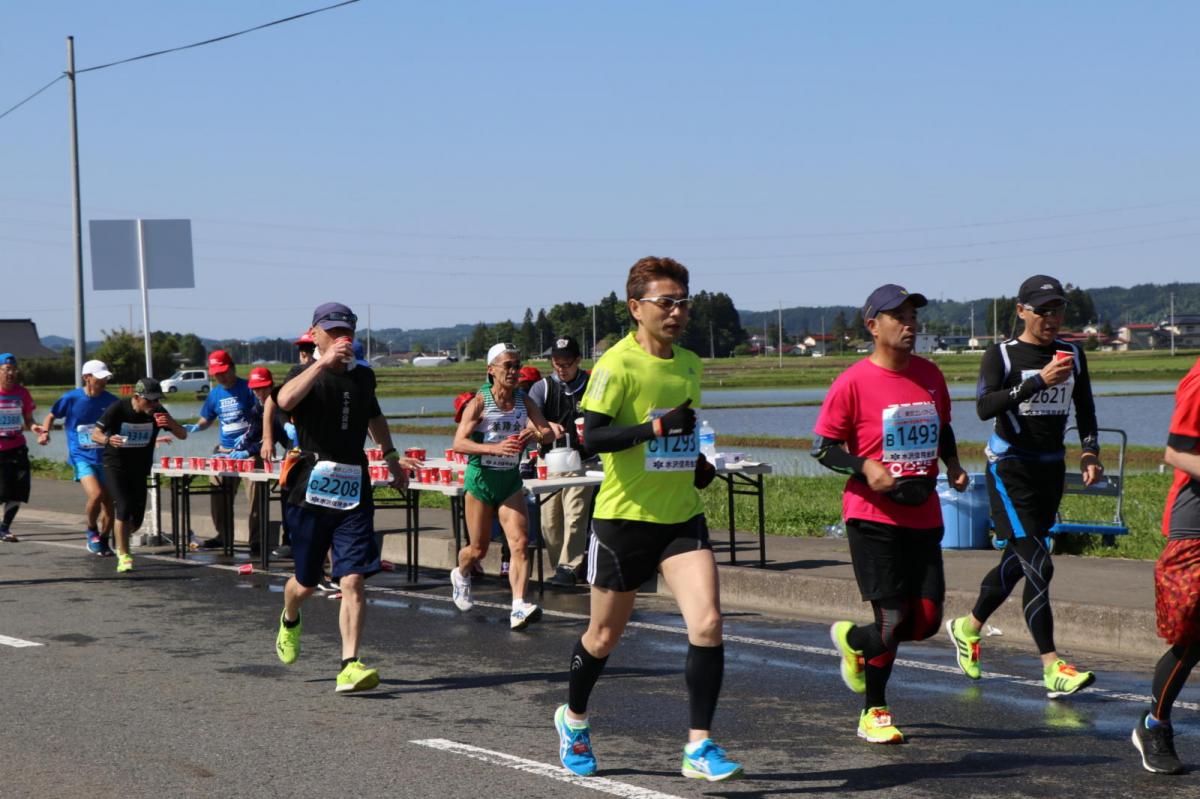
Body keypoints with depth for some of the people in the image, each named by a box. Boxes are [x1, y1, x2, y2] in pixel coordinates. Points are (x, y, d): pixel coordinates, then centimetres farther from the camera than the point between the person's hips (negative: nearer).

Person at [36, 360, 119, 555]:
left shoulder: (111, 401, 0)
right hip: (81, 457, -3)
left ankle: (103, 541, 24)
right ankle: (92, 531, 2)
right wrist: (45, 432, -6)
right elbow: (52, 415, 9)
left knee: (108, 502, 5)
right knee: (96, 494, -24)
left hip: (106, 457, 3)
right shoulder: (71, 398, -6)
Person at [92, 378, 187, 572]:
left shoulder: (157, 412, -8)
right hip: (115, 466, -4)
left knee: (136, 519, 5)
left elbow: (182, 435, -7)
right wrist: (108, 439, -37)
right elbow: (95, 434, -13)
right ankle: (123, 556, -14)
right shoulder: (118, 409, -16)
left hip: (140, 468, 4)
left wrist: (170, 422, -30)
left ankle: (121, 539, 38)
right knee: (124, 506, -21)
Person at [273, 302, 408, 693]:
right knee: (306, 583, 10)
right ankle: (289, 621, 45)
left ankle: (350, 666, -12)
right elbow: (285, 400, -29)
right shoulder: (308, 375, -4)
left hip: (354, 489, 3)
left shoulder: (363, 376, 13)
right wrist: (323, 363, -35)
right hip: (312, 486, -3)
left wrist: (391, 457, 33)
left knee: (353, 580, -10)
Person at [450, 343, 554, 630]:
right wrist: (495, 448, -34)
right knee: (478, 549, 9)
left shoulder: (523, 400, 3)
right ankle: (460, 575, 43)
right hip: (481, 479, -3)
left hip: (511, 480, 3)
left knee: (520, 544, -15)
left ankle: (518, 608, -21)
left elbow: (548, 430, -4)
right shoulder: (479, 401, -10)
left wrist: (536, 435, -29)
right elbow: (459, 443, -19)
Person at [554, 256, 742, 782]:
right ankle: (573, 719, 38)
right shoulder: (617, 364, -13)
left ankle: (699, 748, -7)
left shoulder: (690, 363, 9)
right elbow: (592, 435, -23)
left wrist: (696, 461, 9)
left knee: (707, 623, -14)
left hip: (682, 516, 5)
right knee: (605, 636, 10)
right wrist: (658, 426, -31)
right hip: (624, 517, -5)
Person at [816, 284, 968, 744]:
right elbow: (823, 447, -4)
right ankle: (874, 713, 11)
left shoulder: (930, 376, 9)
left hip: (924, 516, 6)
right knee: (893, 619, -8)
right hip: (873, 517, -6)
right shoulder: (854, 382, -8)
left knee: (927, 620, 2)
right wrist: (864, 467, -20)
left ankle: (853, 640, 31)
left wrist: (952, 464, 6)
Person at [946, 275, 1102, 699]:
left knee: (1017, 561, 16)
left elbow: (1085, 409, 18)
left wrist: (1090, 451, 1)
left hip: (1052, 468, 6)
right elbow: (984, 406, -24)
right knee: (1038, 566, -16)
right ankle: (1052, 668, -18)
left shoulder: (1073, 355, 9)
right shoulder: (1001, 355, -8)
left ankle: (968, 627, 39)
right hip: (1009, 468, -6)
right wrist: (1037, 382, -32)